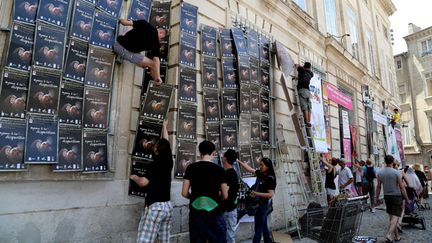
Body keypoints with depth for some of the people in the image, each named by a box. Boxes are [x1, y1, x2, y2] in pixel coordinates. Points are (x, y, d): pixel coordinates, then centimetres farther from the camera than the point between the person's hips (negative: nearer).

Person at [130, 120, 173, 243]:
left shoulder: (155, 163, -12)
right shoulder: (168, 162, 6)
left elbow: (143, 182, -23)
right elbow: (166, 143, 20)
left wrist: (135, 177, 0)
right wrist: (164, 127, 34)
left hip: (155, 206, -7)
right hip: (168, 206, 7)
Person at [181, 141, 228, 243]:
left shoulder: (191, 168, 0)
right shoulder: (219, 169, -3)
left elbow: (184, 193, 0)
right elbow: (225, 196, 2)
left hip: (195, 213, 2)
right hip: (214, 213, -2)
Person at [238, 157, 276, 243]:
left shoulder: (270, 179, -19)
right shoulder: (260, 174, 2)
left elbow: (270, 194, -22)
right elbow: (249, 169, 10)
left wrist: (257, 194, -25)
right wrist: (239, 161, 7)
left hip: (263, 204, -8)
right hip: (258, 204, 8)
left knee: (258, 228, -1)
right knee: (264, 226, 19)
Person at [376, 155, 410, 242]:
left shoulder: (379, 173, -2)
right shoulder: (396, 173, -12)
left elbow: (378, 187, 2)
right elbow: (402, 187, -9)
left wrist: (377, 198, 11)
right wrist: (407, 199, 1)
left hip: (387, 196, 4)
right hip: (396, 196, -4)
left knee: (391, 216, 14)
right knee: (395, 216, -3)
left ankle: (397, 235, 23)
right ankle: (388, 235, -16)